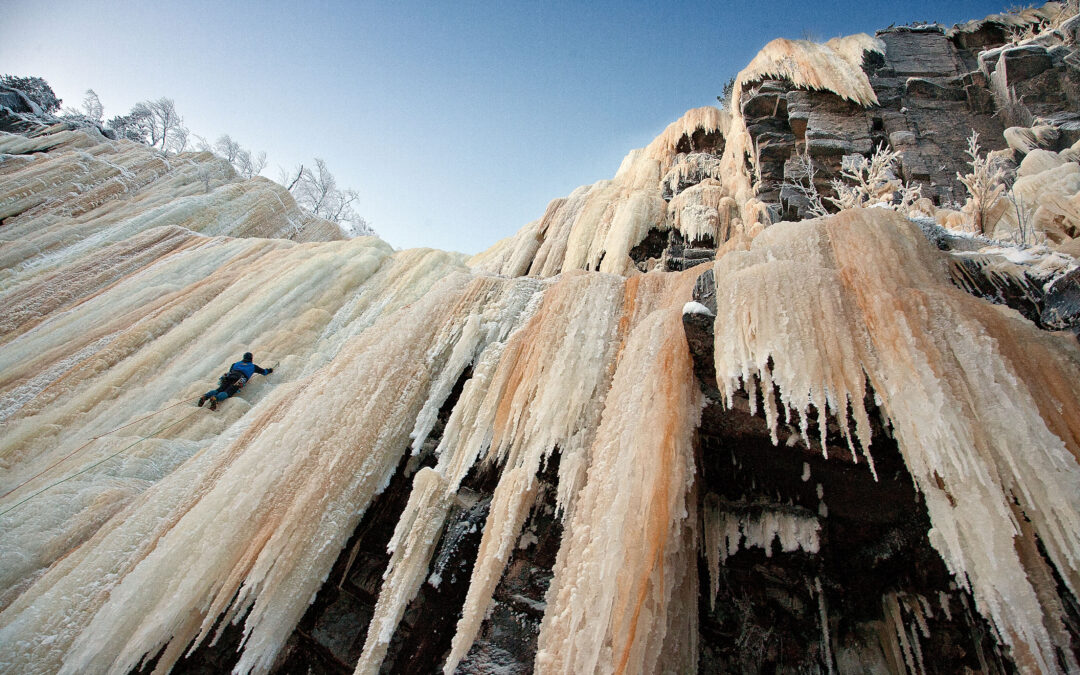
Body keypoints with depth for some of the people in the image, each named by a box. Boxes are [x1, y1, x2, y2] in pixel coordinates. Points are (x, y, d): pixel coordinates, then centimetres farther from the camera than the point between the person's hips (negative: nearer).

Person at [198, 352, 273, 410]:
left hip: (229, 376, 4)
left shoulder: (236, 363, 37)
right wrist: (270, 370, 59)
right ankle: (215, 398, -50)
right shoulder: (253, 366, 29)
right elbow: (263, 372, 38)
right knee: (227, 393, -22)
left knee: (219, 390, -10)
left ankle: (205, 396, -37)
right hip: (239, 379, -4)